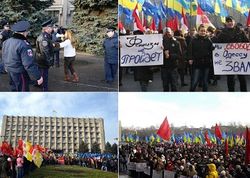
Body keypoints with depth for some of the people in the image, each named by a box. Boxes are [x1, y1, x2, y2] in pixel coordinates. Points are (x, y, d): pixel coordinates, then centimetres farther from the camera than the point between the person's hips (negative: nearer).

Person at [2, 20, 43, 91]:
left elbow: (4, 57, 14)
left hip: (10, 70, 8)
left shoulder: (6, 42, 0)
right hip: (20, 73, -8)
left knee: (14, 88, 25)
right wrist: (38, 77, -23)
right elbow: (29, 64, -30)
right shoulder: (24, 45, -27)